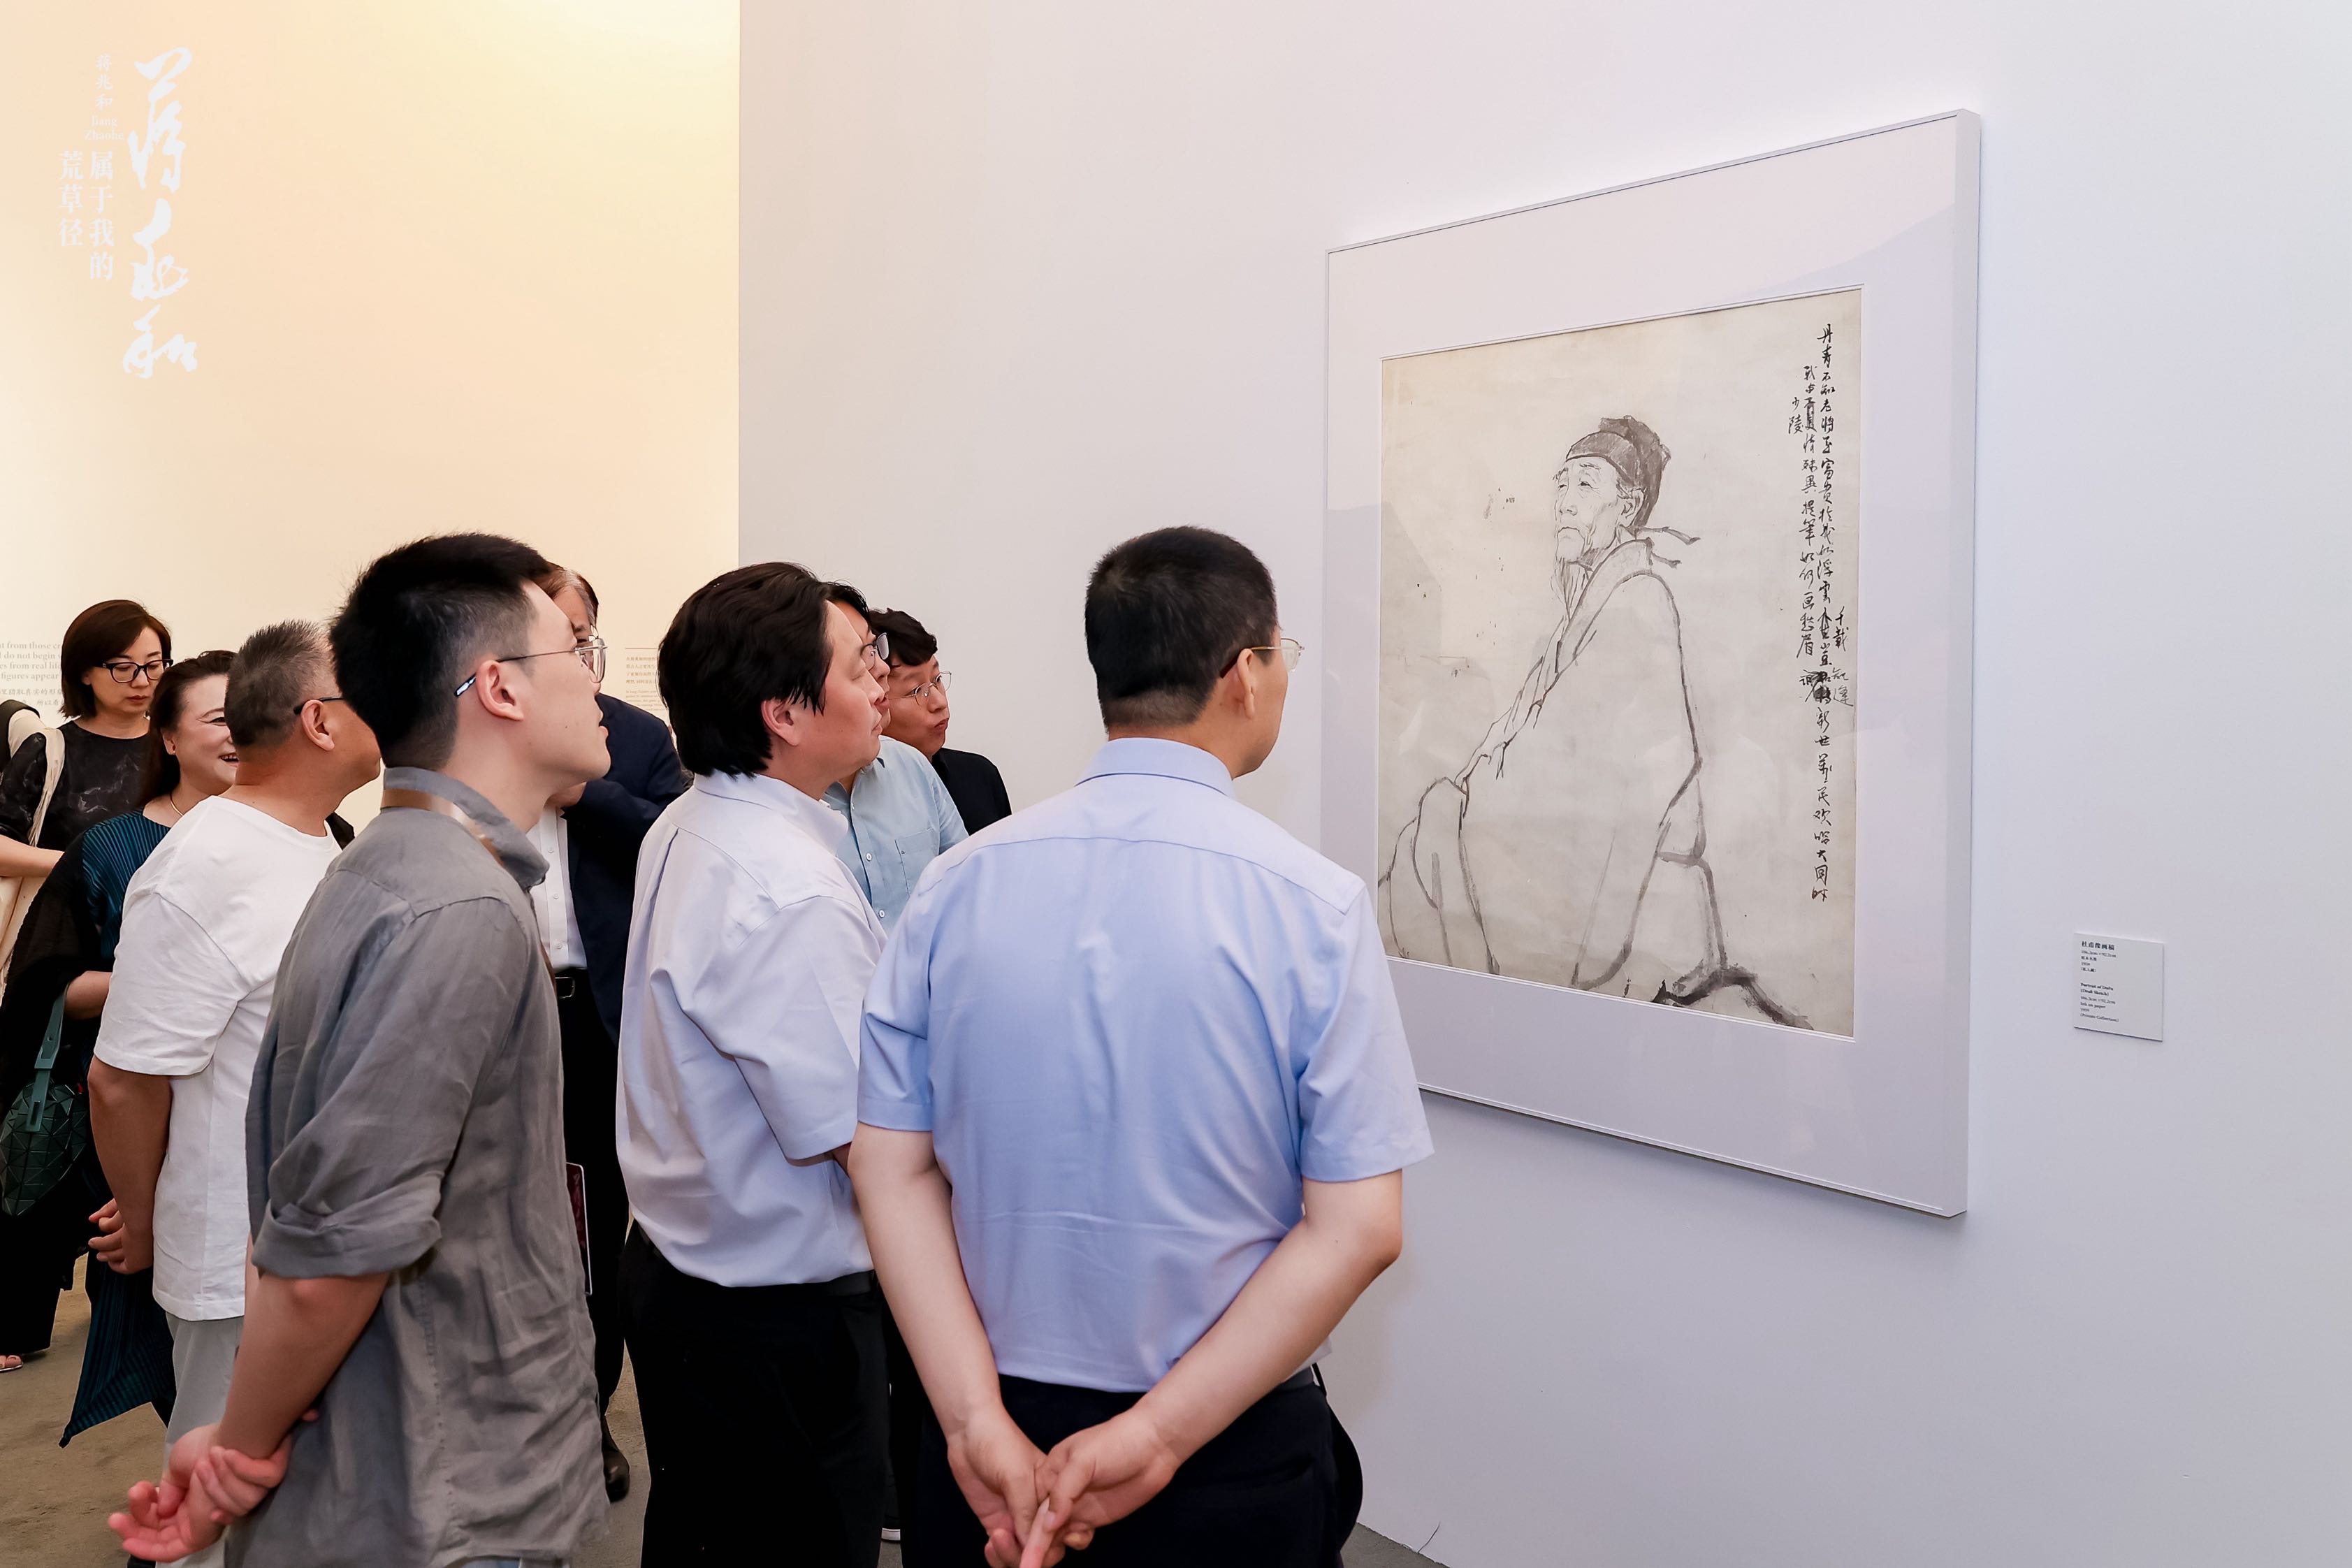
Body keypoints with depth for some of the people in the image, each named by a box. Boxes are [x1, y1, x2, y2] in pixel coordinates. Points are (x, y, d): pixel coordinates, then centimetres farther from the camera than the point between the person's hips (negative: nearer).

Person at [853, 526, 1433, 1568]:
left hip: (999, 1444, 3)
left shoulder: (960, 883, -7)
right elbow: (1358, 1228, -18)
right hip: (1235, 1456, -2)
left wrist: (983, 1423, -10)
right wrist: (1159, 1436, -15)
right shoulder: (1313, 903, -16)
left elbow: (892, 1168, -7)